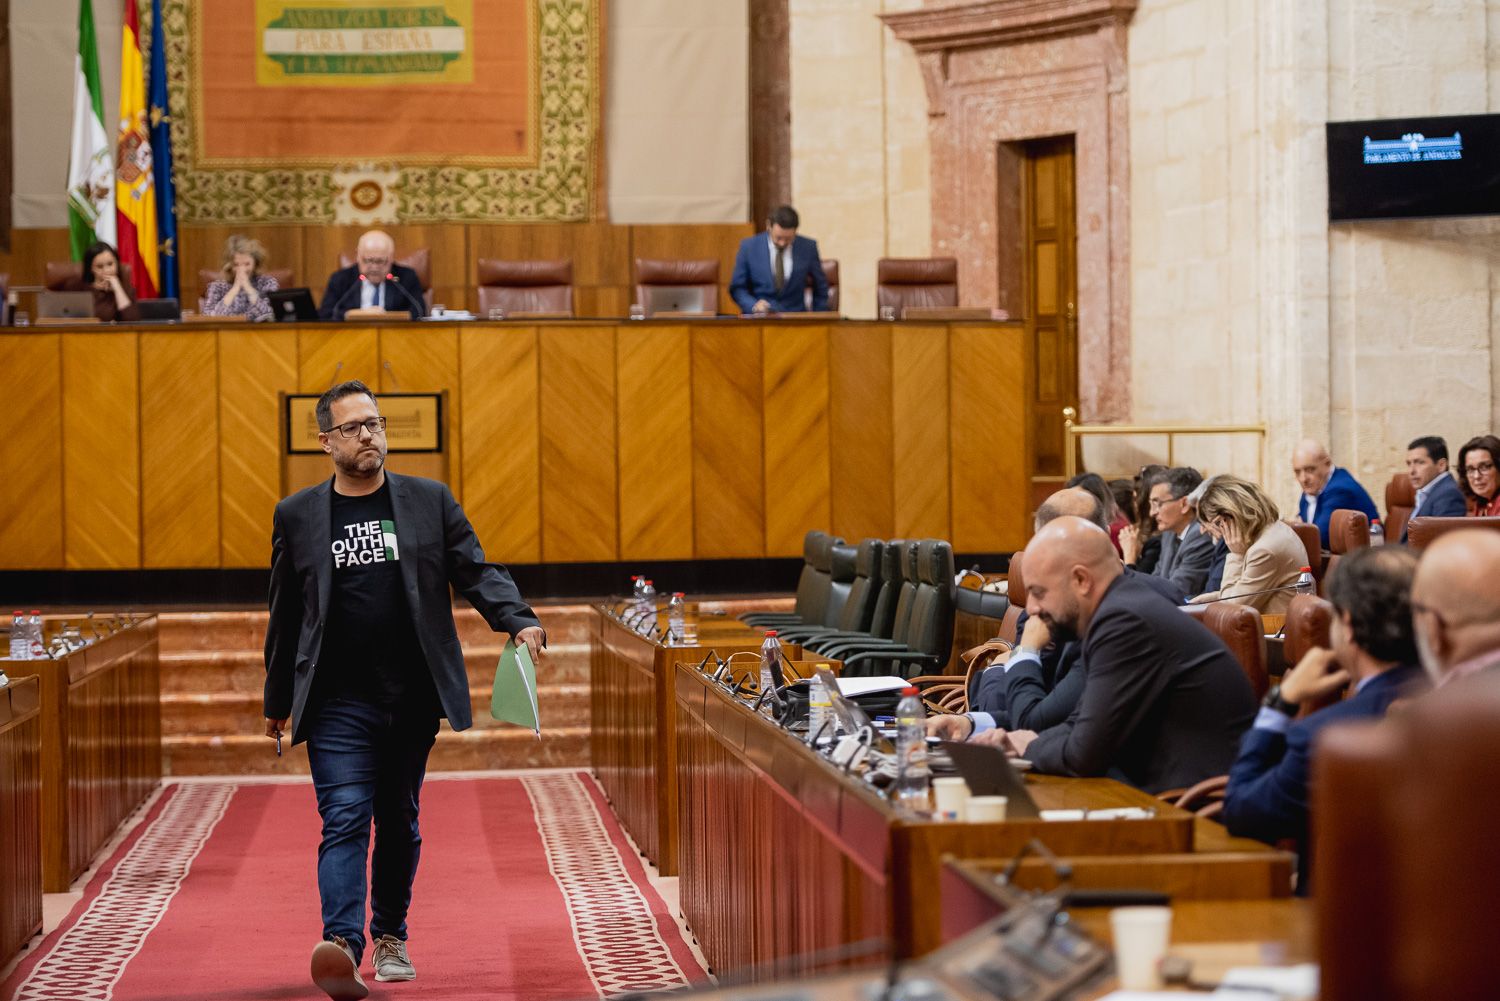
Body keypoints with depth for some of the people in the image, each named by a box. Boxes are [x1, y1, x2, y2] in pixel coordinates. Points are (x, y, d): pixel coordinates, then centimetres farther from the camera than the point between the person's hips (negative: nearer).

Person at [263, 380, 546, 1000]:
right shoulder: (297, 516, 6)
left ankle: (390, 937, 27)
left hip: (413, 698, 2)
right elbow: (285, 615, 12)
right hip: (337, 703, -2)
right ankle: (341, 946, -25)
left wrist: (519, 621, -14)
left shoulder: (429, 501, 7)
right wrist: (277, 702, 15)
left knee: (399, 822, 12)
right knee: (345, 820, -14)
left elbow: (476, 571, 5)